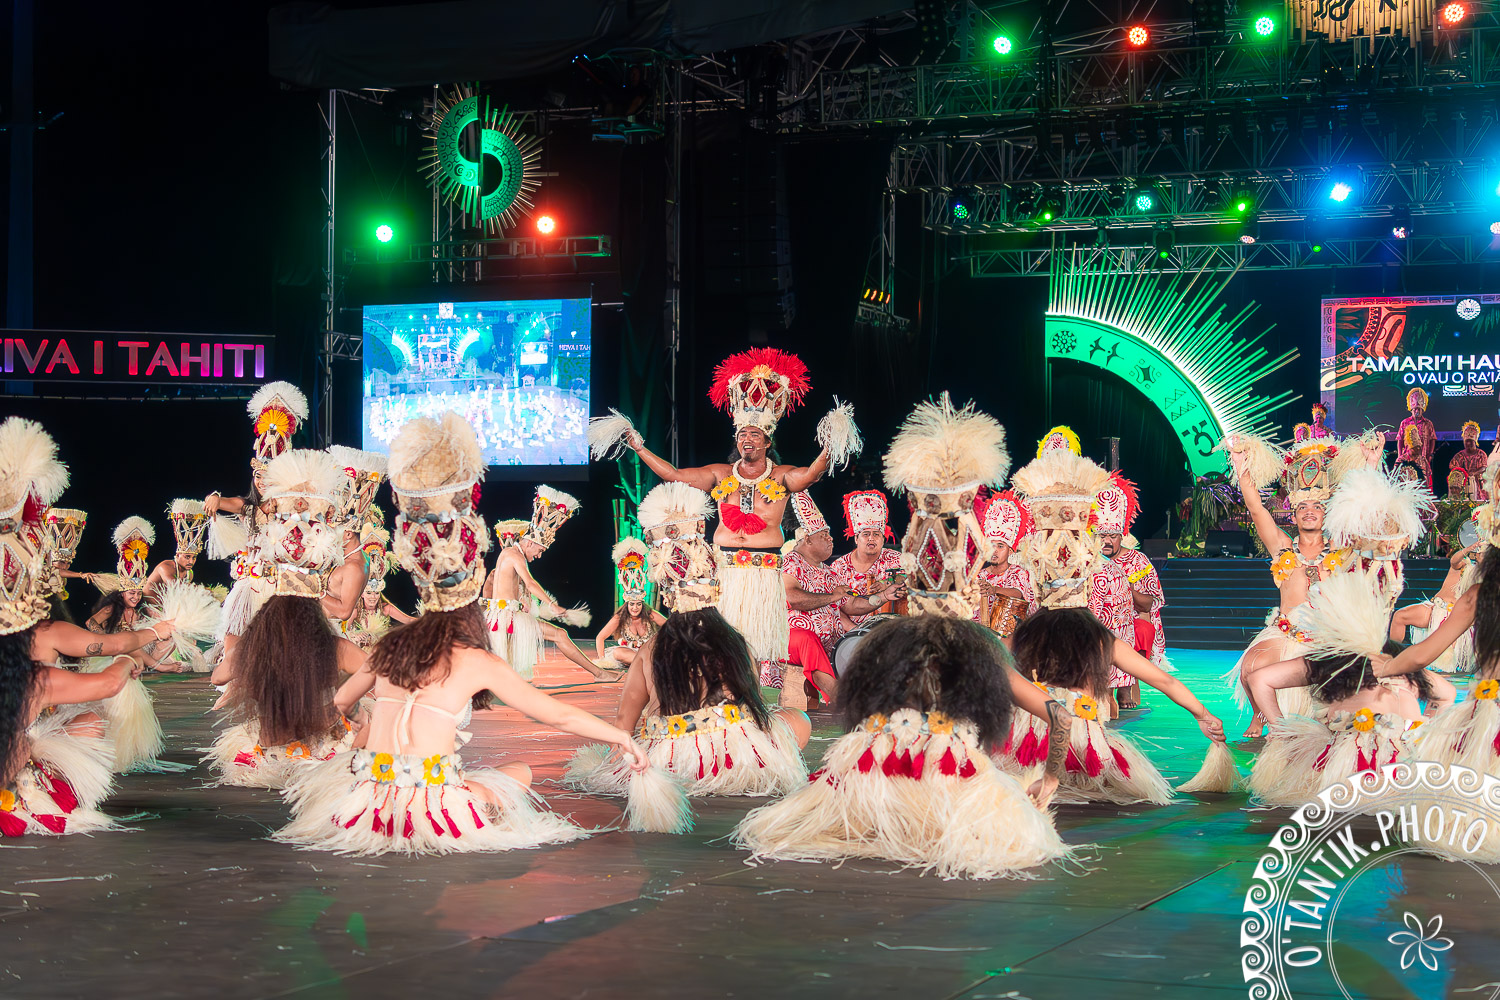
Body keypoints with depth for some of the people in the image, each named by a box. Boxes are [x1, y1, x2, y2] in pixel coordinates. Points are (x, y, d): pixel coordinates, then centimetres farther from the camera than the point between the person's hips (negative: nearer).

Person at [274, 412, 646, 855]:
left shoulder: (389, 647, 13)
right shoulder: (478, 663, 1)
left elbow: (343, 697, 31)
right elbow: (559, 715, 5)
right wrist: (621, 736, 17)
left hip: (363, 807, 3)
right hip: (432, 811, -3)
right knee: (520, 772, 22)